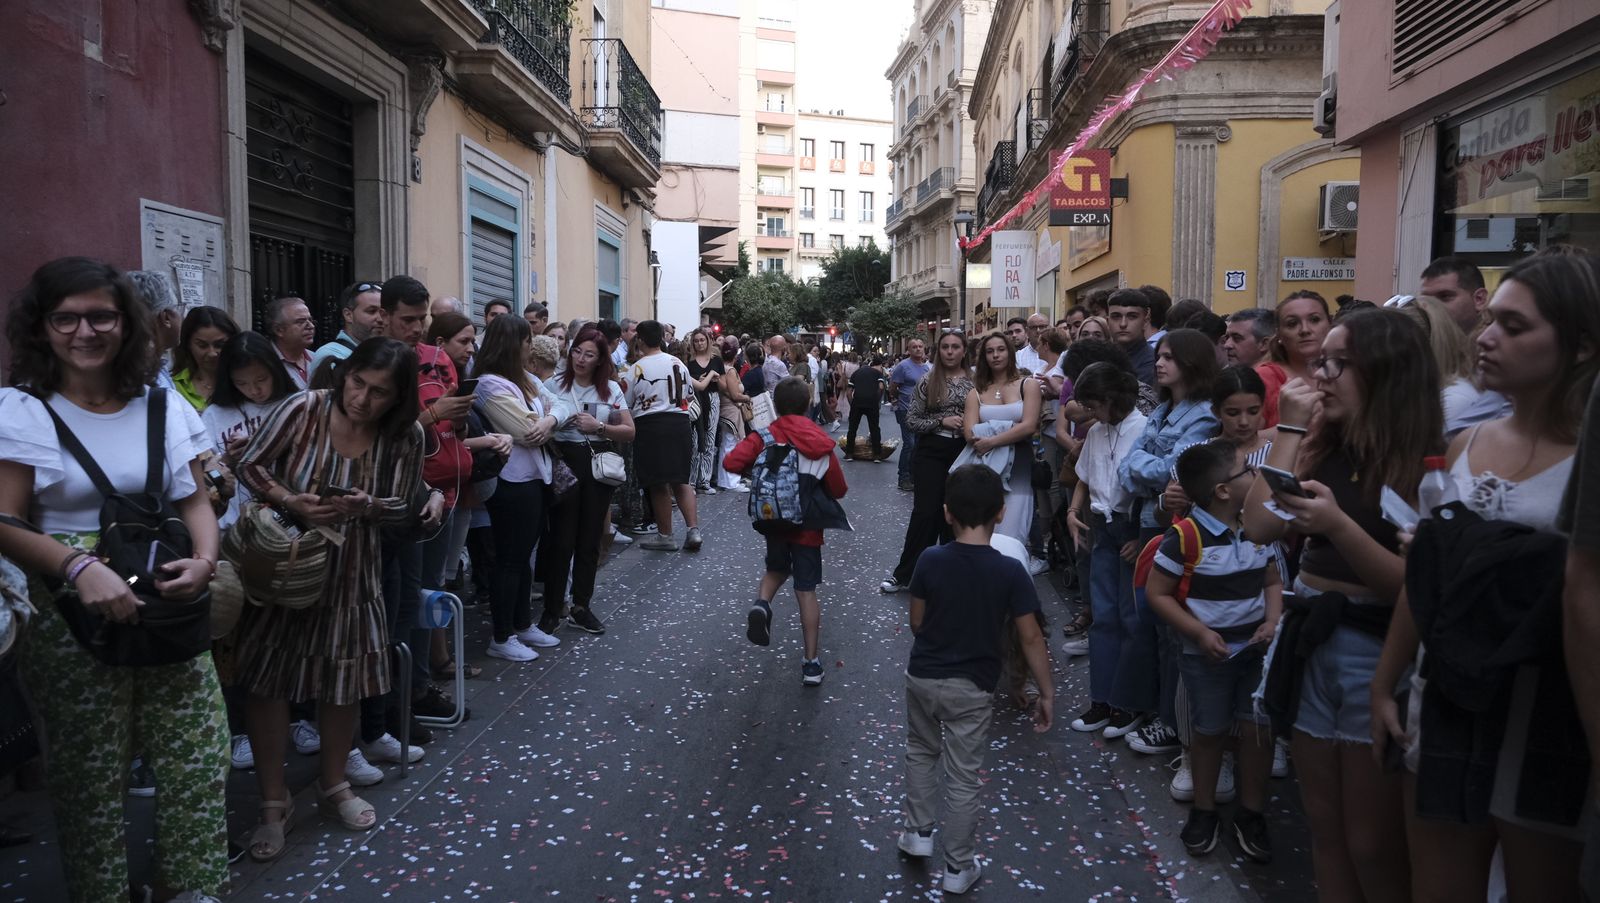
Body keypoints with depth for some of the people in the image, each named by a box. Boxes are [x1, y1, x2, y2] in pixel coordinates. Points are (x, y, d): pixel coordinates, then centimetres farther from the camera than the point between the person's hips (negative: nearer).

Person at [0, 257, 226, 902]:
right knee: (90, 770, 4)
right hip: (72, 619, -3)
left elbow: (195, 500, 8)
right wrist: (81, 569, -24)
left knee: (198, 754, 2)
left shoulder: (163, 405, 8)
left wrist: (204, 560, -11)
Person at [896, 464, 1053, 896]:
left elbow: (916, 622, -2)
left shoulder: (930, 560, -13)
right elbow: (1031, 638, -13)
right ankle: (958, 868, 23)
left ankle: (918, 831, 36)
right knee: (963, 778, 11)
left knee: (921, 751, 28)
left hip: (921, 677, 2)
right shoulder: (1010, 571, -18)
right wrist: (1046, 692, -2)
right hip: (971, 688, -2)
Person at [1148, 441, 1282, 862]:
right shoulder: (1185, 537, -20)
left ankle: (1251, 814, 24)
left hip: (1256, 650, 4)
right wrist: (1200, 633, -18)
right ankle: (1204, 810, 29)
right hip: (1207, 653, -4)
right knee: (1209, 731, 10)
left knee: (1258, 730, 6)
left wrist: (1272, 621, -9)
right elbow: (1157, 593, -14)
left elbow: (1272, 581, 9)